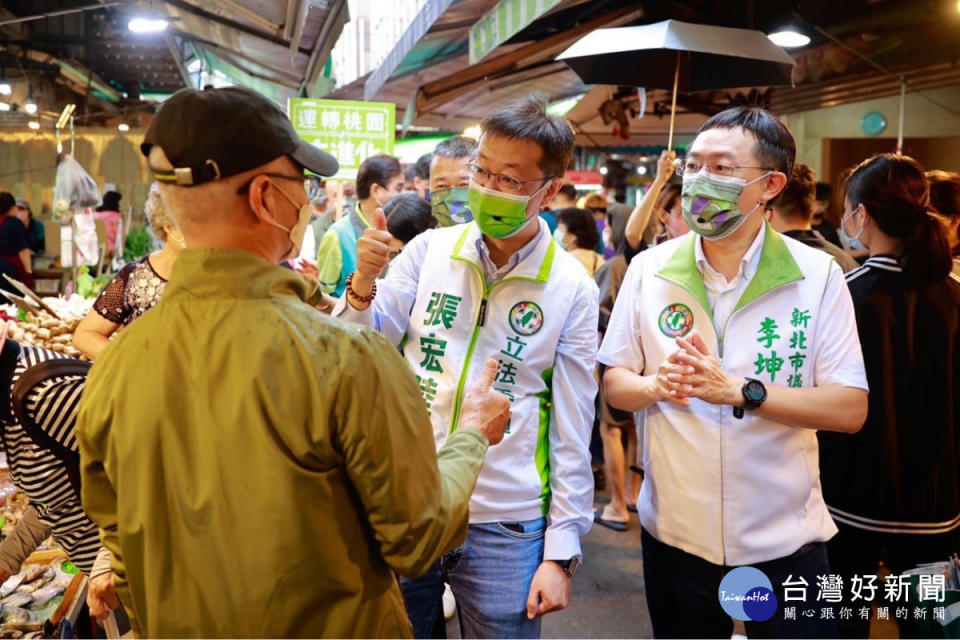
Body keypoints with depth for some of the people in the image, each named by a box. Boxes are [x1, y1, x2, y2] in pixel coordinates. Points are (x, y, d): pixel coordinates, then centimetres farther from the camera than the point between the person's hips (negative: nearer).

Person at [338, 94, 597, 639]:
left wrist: (562, 552, -3)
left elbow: (573, 431, -3)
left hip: (506, 527, -2)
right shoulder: (429, 250, -3)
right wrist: (364, 283, -18)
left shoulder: (572, 288, -7)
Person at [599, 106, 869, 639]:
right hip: (674, 531, 2)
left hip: (786, 539, -1)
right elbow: (614, 383, 1)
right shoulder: (650, 269, -3)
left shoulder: (817, 275, -9)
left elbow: (851, 409, -12)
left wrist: (740, 390, -25)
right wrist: (655, 385, -21)